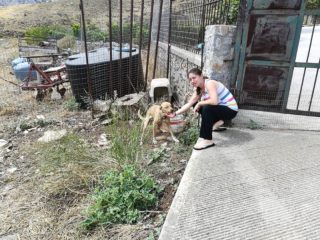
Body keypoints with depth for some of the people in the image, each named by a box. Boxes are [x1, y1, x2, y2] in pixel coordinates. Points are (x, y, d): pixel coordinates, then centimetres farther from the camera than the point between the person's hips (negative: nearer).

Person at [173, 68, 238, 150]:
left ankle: (207, 140, -24)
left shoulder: (210, 83, -22)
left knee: (207, 108, -32)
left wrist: (199, 103, -22)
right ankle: (217, 122, 11)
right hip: (220, 108, 9)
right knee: (195, 104, 7)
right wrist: (175, 113, -6)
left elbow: (214, 101, -36)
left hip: (231, 110, -9)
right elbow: (189, 104, 1)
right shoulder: (198, 90, 3)